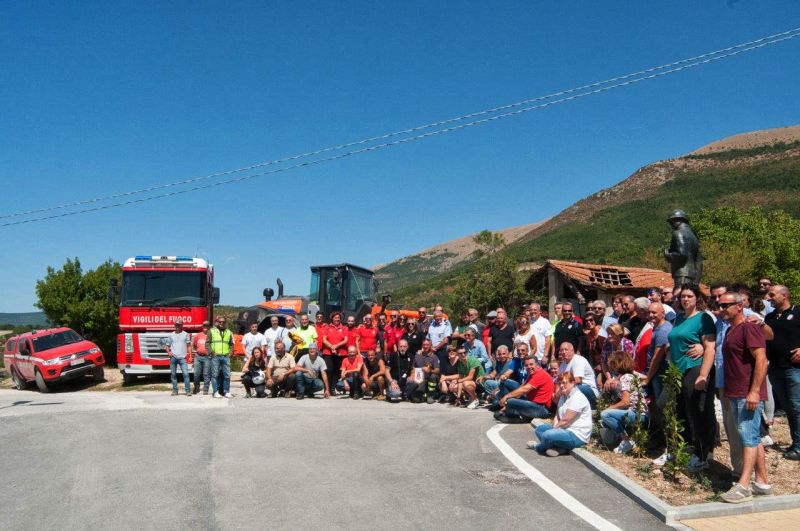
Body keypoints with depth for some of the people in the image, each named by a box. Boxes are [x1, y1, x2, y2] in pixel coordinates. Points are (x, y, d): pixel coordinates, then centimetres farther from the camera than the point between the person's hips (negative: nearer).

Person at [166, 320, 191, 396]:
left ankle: (188, 391, -11)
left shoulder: (185, 334, 8)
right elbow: (168, 346, 16)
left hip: (182, 357, -2)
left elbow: (188, 346, 6)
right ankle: (175, 390, 12)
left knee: (186, 373, -11)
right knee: (173, 374, 5)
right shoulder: (171, 335, 13)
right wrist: (169, 352, -4)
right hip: (173, 357, 2)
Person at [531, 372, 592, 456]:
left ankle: (538, 447, 4)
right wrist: (555, 426, -8)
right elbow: (557, 415, 11)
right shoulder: (563, 396, 13)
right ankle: (561, 448, -7)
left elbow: (565, 420, -20)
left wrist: (555, 427, -6)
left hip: (577, 436, -11)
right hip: (565, 430, 11)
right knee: (539, 429, 13)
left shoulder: (578, 398, -19)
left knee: (548, 435, -30)